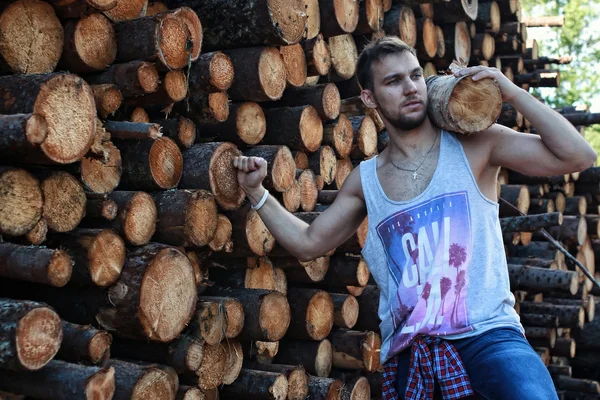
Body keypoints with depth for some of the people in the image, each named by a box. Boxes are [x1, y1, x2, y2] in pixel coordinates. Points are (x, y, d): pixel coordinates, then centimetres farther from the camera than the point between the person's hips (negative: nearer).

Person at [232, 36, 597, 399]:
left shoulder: (474, 145, 3)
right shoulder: (365, 180, 11)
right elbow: (308, 243, 21)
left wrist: (512, 92, -6)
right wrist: (256, 192, 14)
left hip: (486, 334, -3)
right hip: (407, 354, 4)